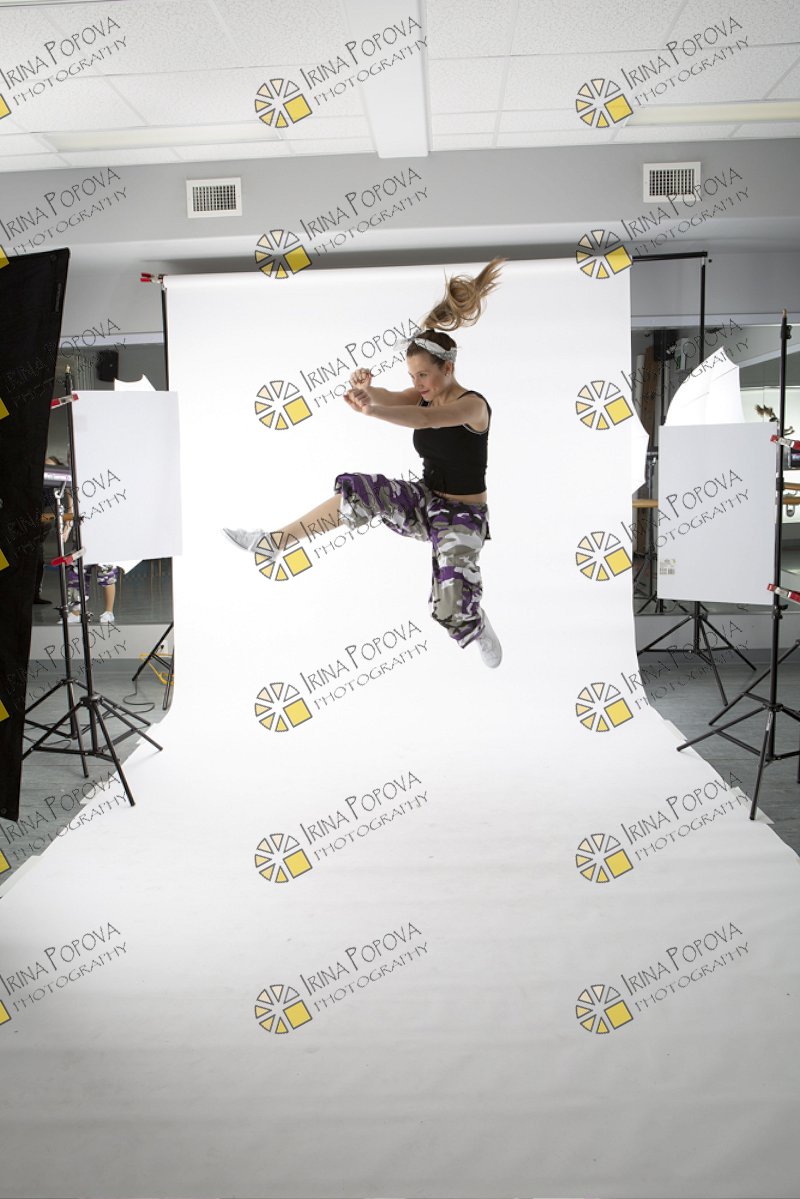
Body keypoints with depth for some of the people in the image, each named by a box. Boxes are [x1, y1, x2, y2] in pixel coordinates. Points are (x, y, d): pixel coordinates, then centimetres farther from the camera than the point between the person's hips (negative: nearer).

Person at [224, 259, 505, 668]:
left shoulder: (473, 404, -19)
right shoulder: (425, 397, 4)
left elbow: (426, 419, -38)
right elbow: (389, 399, -13)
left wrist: (369, 411, -53)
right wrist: (365, 387, -38)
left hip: (464, 513, -6)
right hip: (425, 501, 6)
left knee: (451, 605, -22)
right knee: (358, 491, -17)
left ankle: (480, 627, 16)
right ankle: (271, 542, -9)